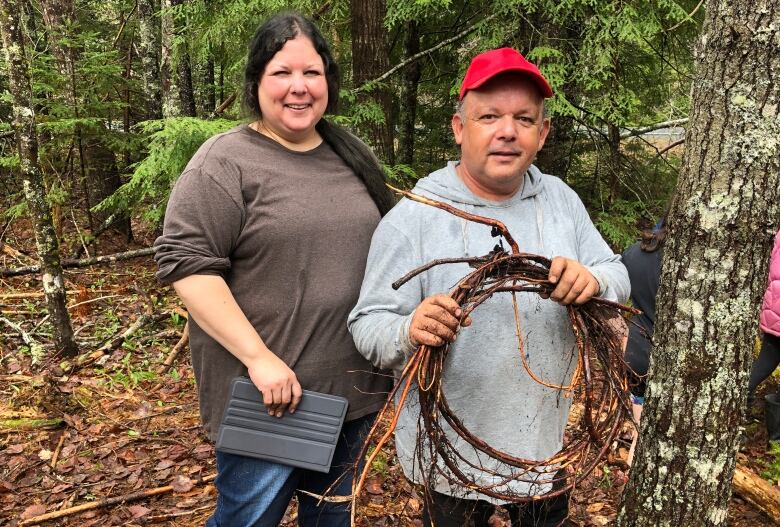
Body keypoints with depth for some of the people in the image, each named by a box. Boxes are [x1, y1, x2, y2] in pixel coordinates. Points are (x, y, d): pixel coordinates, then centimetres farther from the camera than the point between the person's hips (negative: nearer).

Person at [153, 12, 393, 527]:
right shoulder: (225, 163, -12)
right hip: (268, 394, -6)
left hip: (352, 388, 6)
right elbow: (187, 264, -18)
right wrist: (258, 358, -23)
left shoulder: (352, 156, 9)